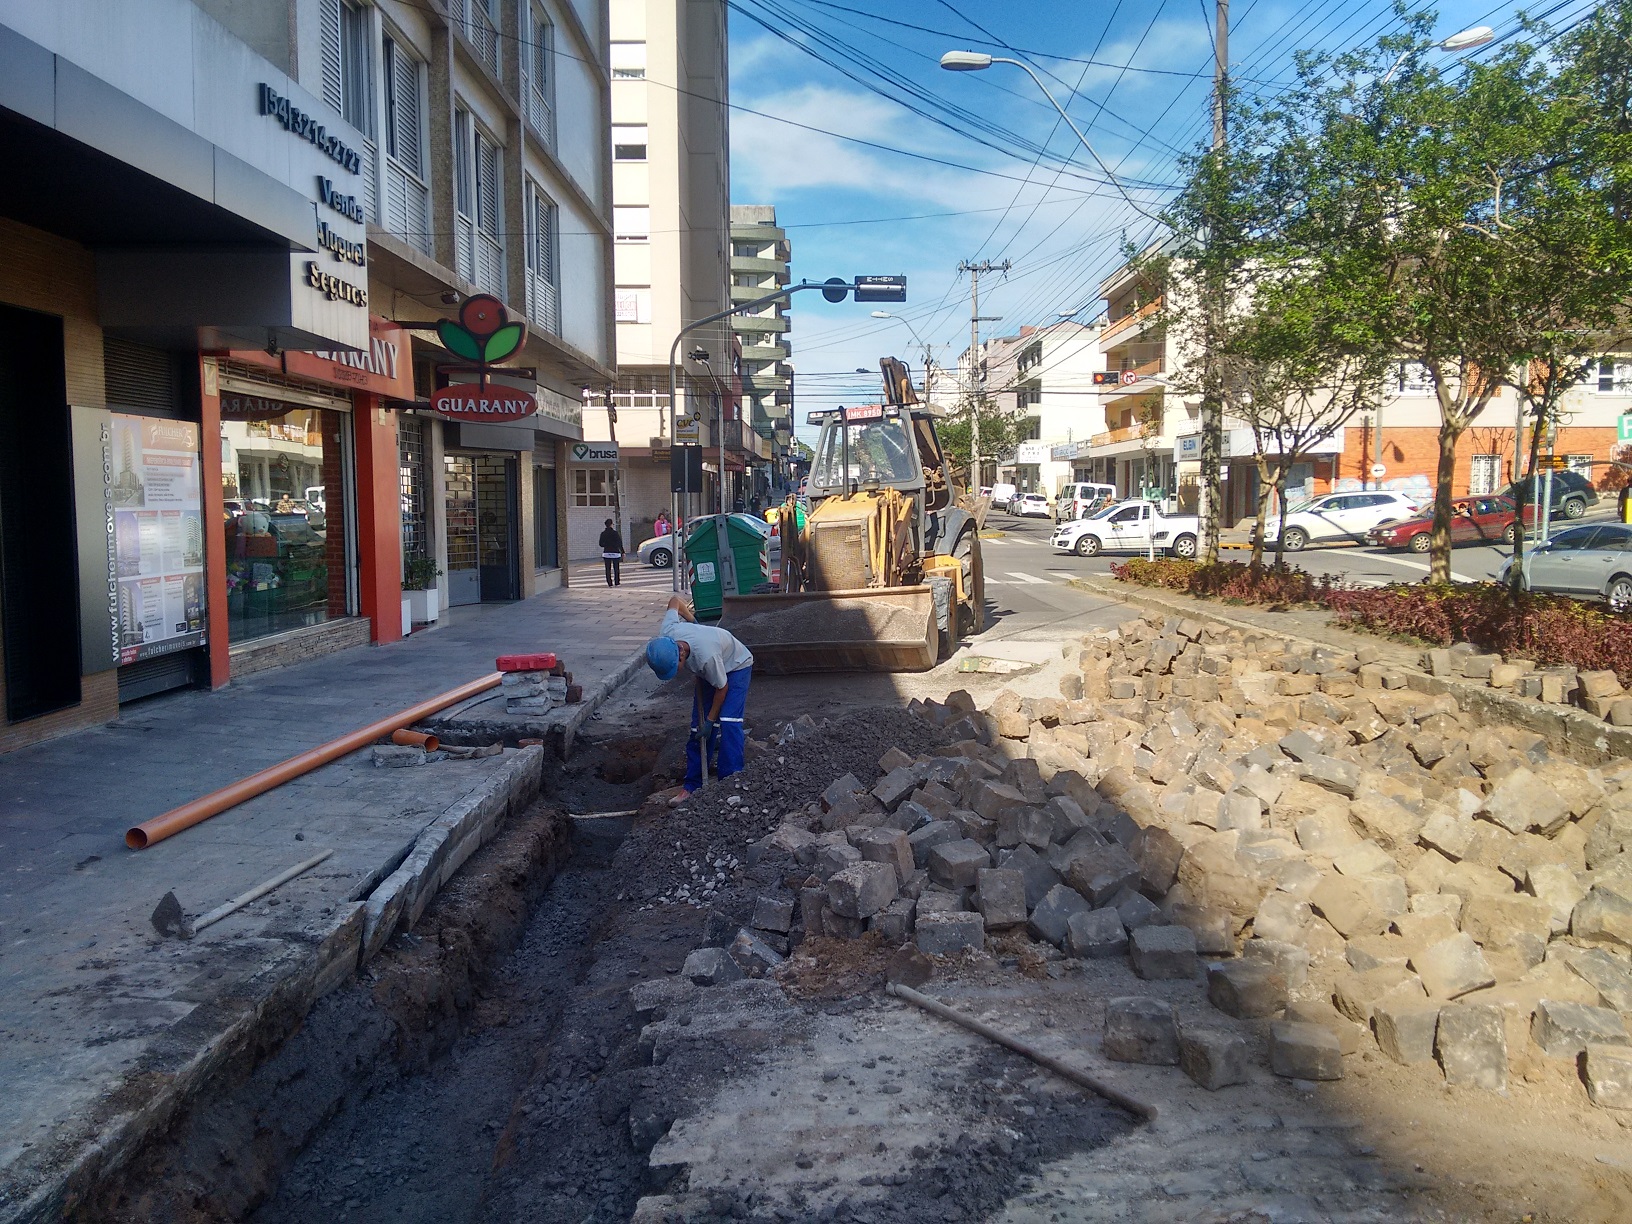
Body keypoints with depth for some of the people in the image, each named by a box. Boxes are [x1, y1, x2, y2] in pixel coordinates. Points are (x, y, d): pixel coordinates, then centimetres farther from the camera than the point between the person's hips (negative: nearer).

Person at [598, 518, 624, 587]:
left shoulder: (603, 534, 0)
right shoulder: (615, 533, -8)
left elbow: (601, 544, 4)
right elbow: (619, 543, -7)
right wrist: (623, 552, 0)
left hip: (606, 553, 2)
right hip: (615, 553, -2)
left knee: (608, 569, 5)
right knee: (616, 569, 5)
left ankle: (610, 583, 3)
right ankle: (617, 583, 5)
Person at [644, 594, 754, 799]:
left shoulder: (705, 656, -45)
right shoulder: (666, 635, -28)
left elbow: (722, 687, -27)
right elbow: (675, 600, -8)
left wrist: (710, 720, -16)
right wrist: (691, 618, 8)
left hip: (736, 666, -6)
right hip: (706, 672, 6)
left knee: (728, 723, -21)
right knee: (698, 726, 2)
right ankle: (692, 784, 6)